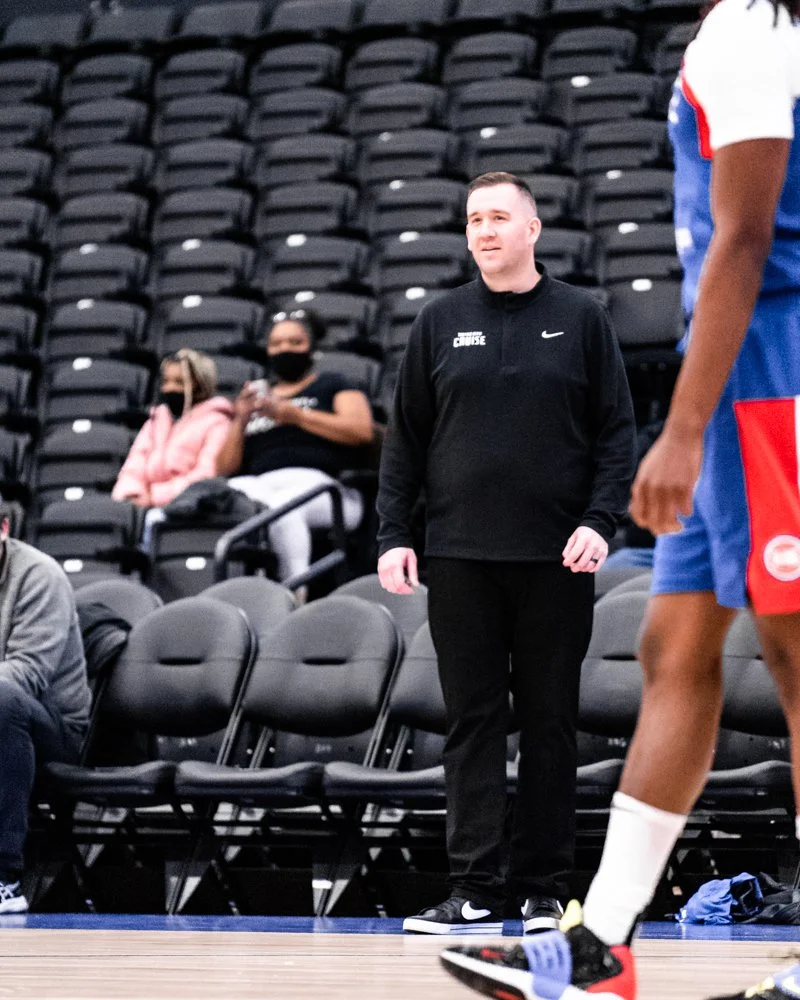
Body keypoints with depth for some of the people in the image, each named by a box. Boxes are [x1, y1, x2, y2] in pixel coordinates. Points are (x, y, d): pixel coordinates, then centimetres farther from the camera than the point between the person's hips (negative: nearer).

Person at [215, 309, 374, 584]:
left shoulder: (332, 385, 21)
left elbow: (361, 431, -1)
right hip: (261, 484, 3)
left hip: (320, 484, -3)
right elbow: (225, 468, 23)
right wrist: (240, 421, 5)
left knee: (281, 504, -39)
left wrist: (292, 414, -3)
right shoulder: (256, 396, 31)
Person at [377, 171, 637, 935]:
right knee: (472, 722, 1)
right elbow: (405, 437, 9)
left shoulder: (580, 319, 4)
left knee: (549, 722, 4)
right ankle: (475, 889, 2)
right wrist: (392, 535, 0)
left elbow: (617, 433, 2)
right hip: (461, 557, 1)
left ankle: (541, 888, 11)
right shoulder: (441, 323, 8)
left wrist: (600, 521, -10)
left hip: (556, 558, -1)